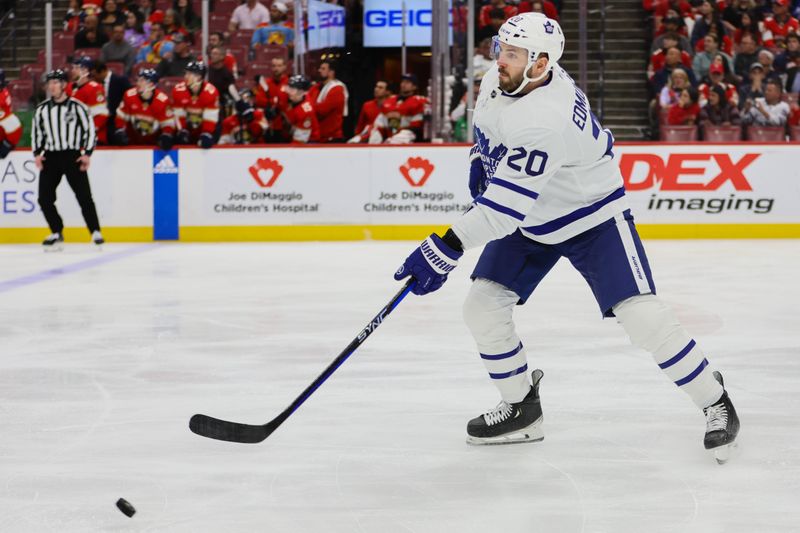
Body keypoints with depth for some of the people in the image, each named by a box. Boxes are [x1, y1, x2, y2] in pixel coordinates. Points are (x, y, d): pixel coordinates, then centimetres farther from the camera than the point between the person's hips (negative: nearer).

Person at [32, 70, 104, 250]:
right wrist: (37, 153, 4)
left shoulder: (77, 107, -5)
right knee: (44, 198, -4)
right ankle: (57, 234, 8)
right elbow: (36, 132, 16)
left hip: (73, 156, -4)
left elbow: (90, 130, -2)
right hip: (50, 157, 4)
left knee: (84, 196, -8)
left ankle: (95, 233, 2)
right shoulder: (42, 109, 7)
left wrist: (87, 154, -9)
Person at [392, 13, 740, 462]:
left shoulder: (546, 118, -38)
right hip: (530, 221, 8)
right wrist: (481, 160, 7)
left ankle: (715, 402, 2)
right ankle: (522, 409, 16)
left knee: (643, 315, -17)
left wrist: (446, 250, -43)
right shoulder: (497, 82, -11)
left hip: (593, 217, -8)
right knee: (483, 305, -2)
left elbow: (505, 205, -41)